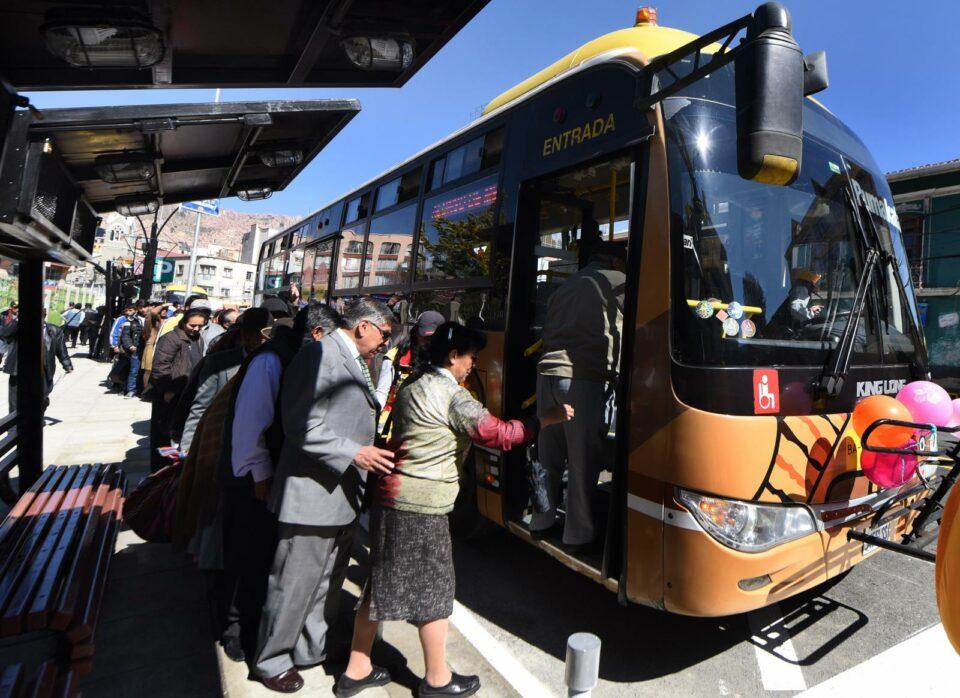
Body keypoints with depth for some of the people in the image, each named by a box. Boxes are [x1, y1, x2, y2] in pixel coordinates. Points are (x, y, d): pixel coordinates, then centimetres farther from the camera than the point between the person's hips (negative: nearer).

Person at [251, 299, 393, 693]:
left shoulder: (356, 363, 12)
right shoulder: (320, 355, -18)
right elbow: (302, 428, -22)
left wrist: (372, 451, 17)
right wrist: (354, 453, -22)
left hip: (344, 496, 9)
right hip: (313, 496, -9)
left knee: (327, 583, 22)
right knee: (294, 586, 8)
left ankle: (312, 649, 41)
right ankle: (271, 661, 29)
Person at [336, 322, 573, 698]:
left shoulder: (411, 386, 11)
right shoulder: (453, 396, -16)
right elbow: (498, 434, -18)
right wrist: (546, 418, -9)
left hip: (391, 497, 9)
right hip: (422, 508, -9)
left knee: (381, 584, 18)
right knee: (433, 589, 9)